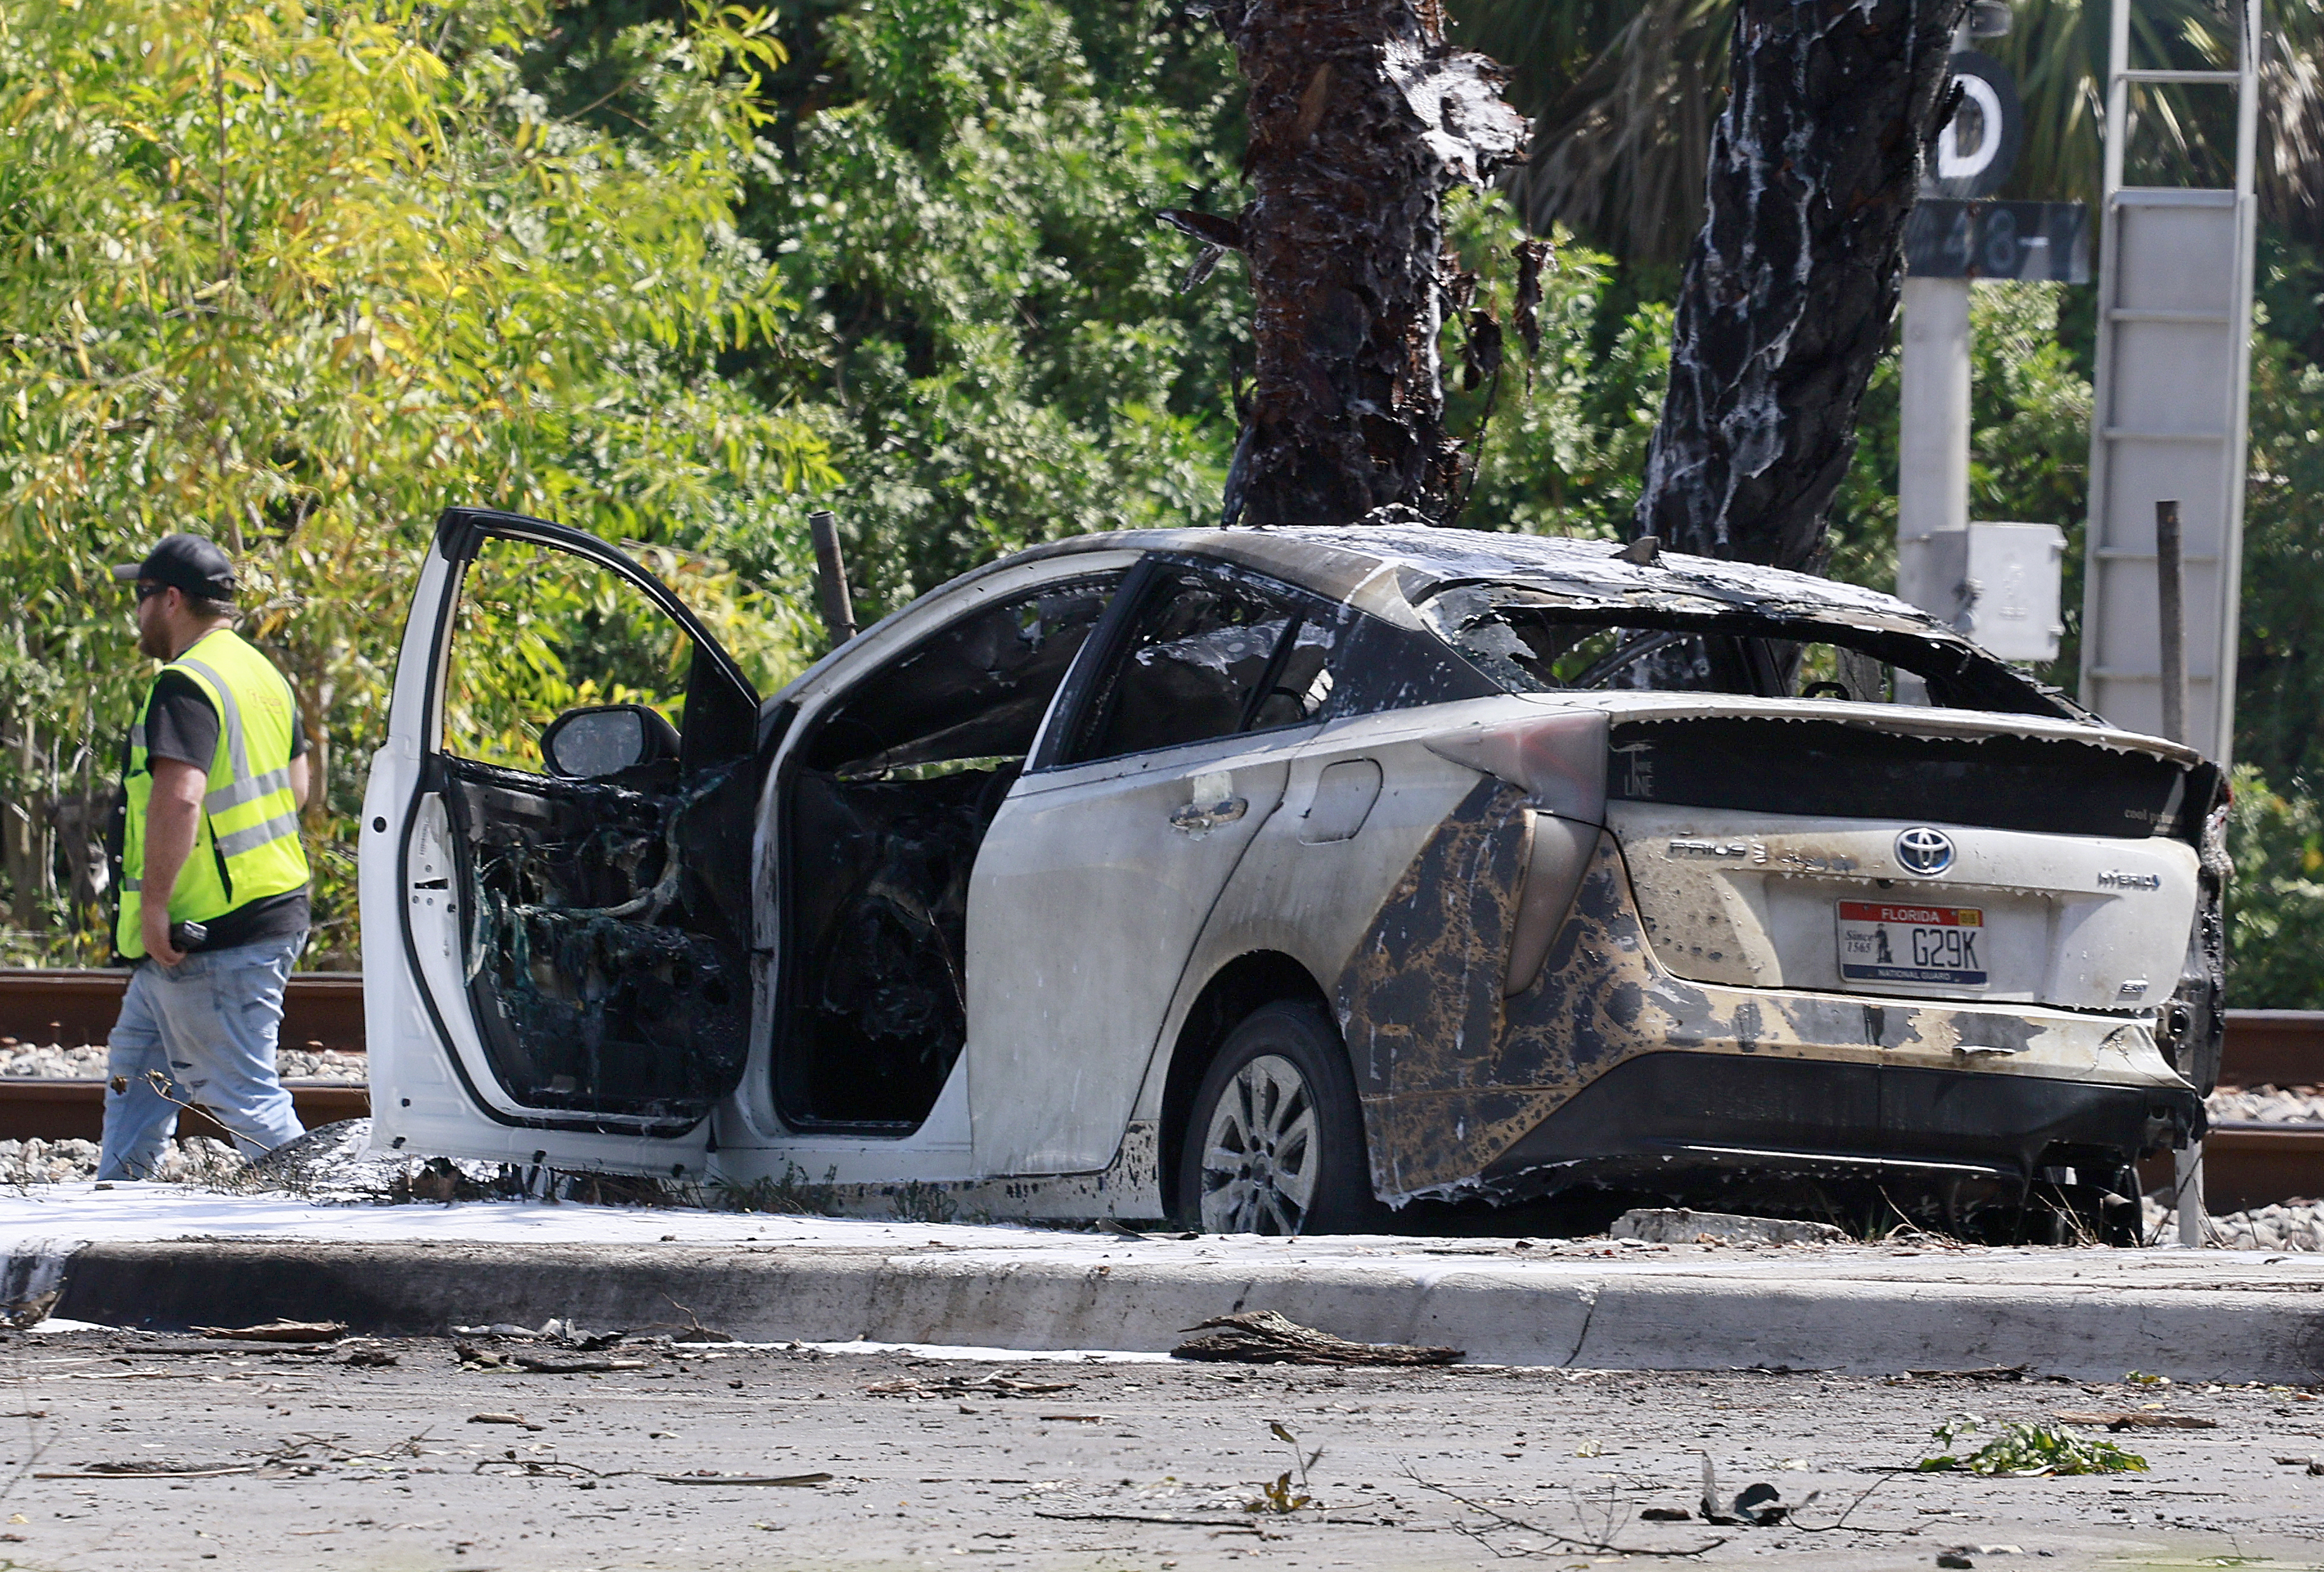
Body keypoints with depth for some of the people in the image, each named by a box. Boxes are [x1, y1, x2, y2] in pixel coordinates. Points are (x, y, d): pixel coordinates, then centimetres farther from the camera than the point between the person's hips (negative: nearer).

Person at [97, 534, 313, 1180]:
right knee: (137, 1068, 20)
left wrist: (154, 905, -26)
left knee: (239, 1091, -8)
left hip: (211, 933, -11)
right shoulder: (263, 676, 15)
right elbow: (295, 787, 24)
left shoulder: (184, 686, -17)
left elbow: (179, 798, -30)